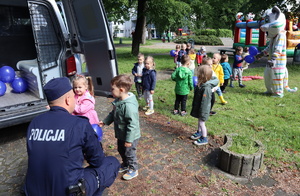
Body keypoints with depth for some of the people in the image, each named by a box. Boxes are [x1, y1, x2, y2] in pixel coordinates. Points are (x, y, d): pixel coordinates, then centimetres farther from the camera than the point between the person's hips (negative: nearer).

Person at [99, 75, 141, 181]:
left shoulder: (129, 106, -35)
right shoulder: (118, 101, -4)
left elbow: (132, 124, -32)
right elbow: (113, 114, 14)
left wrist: (129, 140, -26)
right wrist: (105, 121, 13)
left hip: (130, 136, -9)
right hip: (121, 134, 9)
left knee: (129, 153, 12)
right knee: (121, 151, 26)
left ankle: (133, 170, 35)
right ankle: (125, 165, 50)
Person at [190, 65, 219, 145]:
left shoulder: (206, 88, -31)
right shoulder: (201, 84, -2)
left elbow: (204, 102, -27)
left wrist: (202, 114, -22)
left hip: (202, 109, -9)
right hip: (198, 108, 9)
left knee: (201, 123, 5)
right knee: (199, 121, 25)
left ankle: (204, 139, 21)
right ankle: (199, 133, 45)